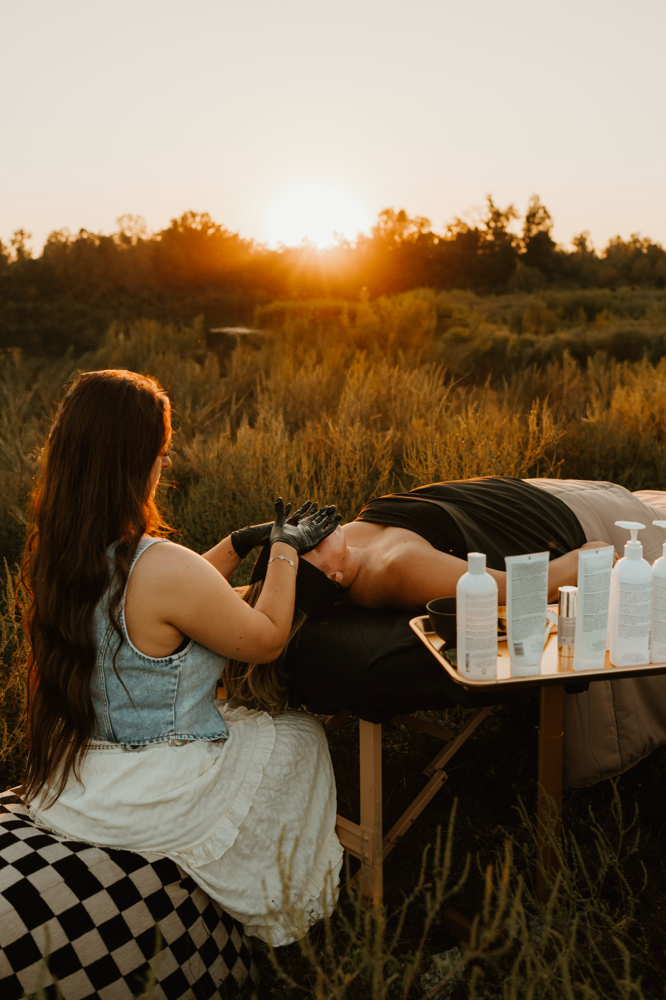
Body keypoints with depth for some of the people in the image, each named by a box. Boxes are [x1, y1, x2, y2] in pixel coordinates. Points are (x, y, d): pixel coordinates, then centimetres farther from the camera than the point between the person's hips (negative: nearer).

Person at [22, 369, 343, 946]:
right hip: (148, 805, -7)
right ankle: (285, 918, 41)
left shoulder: (53, 552, -5)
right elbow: (267, 639, -14)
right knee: (302, 735, 18)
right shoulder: (160, 567, -31)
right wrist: (285, 551, -2)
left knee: (231, 713, 30)